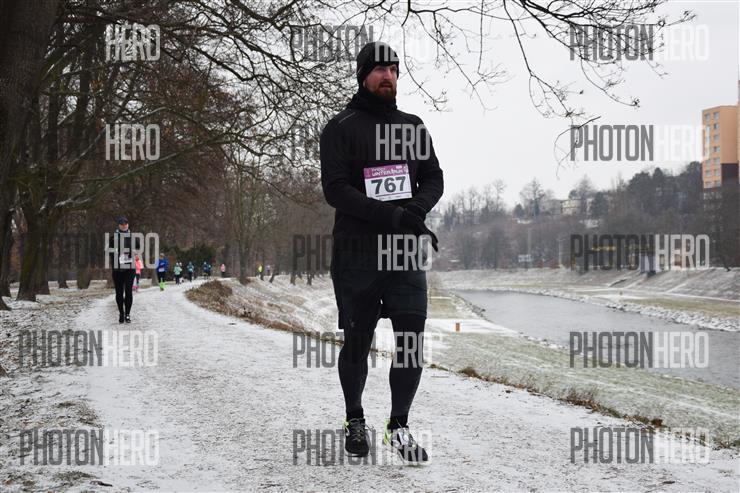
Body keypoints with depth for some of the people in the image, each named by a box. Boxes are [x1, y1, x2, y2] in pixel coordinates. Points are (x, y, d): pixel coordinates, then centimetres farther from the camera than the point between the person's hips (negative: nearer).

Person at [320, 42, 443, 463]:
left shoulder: (413, 126, 14)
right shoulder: (341, 128, 0)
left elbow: (434, 180, 11)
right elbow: (335, 189, -10)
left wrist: (416, 211, -12)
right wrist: (394, 216, -20)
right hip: (356, 252, -3)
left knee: (413, 341, -6)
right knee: (358, 343, 7)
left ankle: (399, 426, 7)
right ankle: (355, 420, 27)